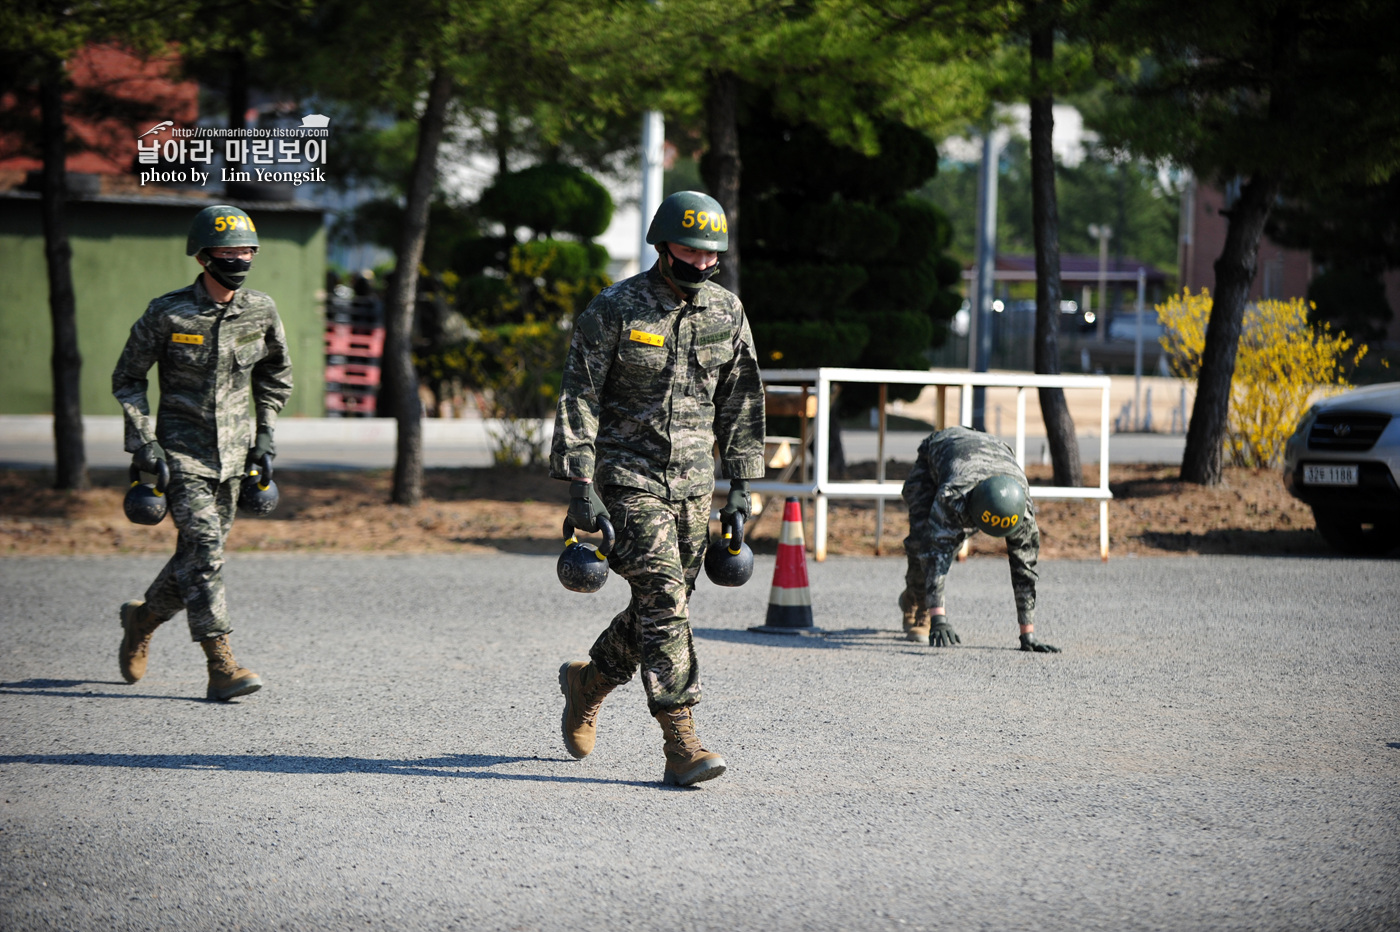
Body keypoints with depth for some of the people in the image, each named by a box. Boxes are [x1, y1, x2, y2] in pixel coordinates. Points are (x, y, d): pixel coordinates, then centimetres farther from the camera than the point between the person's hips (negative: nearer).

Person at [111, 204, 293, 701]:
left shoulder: (260, 311, -1)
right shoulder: (167, 314, -12)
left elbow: (275, 371, 18)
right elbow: (127, 379, -1)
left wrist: (266, 431, 10)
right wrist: (143, 441, -9)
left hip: (232, 453, 5)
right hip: (180, 451, -5)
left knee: (202, 554, 9)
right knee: (203, 547, -16)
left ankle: (143, 618, 36)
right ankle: (221, 666, -17)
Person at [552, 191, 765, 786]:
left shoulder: (727, 313, 5)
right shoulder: (615, 310, -10)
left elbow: (741, 402, 13)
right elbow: (578, 398, -9)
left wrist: (740, 483, 10)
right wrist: (580, 485, -15)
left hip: (693, 482, 6)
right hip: (627, 476, -5)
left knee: (665, 606, 10)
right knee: (663, 603, -14)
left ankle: (586, 683, 36)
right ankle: (680, 743, -14)